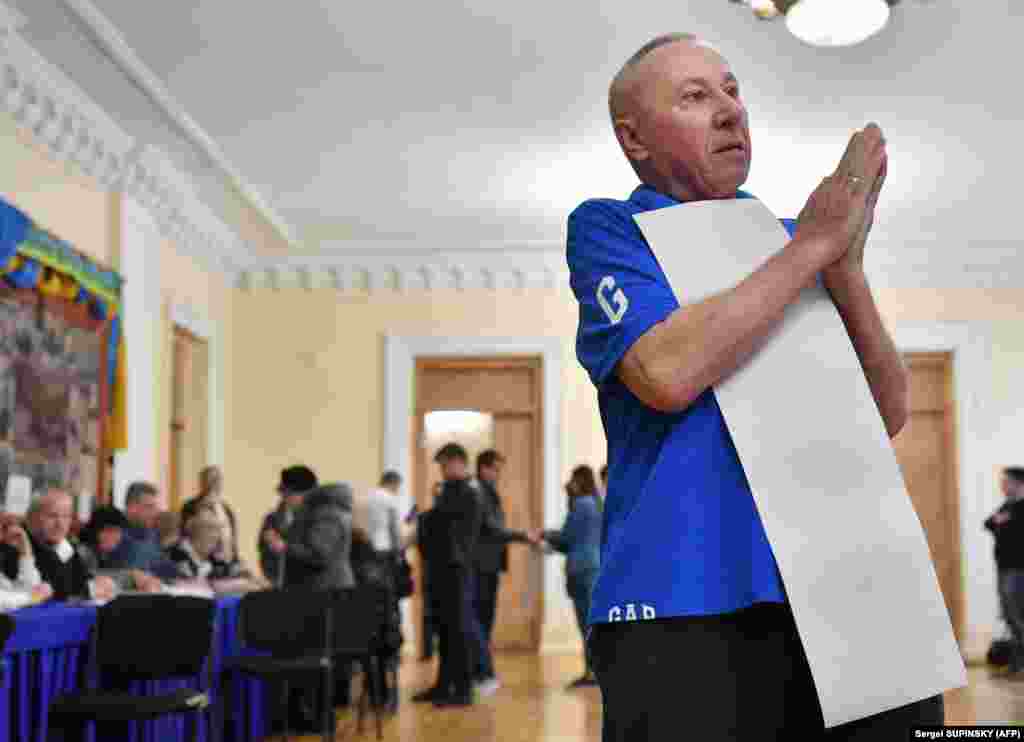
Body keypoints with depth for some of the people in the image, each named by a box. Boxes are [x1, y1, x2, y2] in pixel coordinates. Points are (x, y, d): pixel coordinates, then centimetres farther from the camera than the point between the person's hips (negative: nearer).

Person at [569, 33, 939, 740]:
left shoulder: (787, 237, 16)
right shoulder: (608, 229, 2)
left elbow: (889, 413, 8)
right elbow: (668, 375, -17)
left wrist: (846, 268, -7)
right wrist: (812, 247, -10)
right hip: (688, 604, -4)